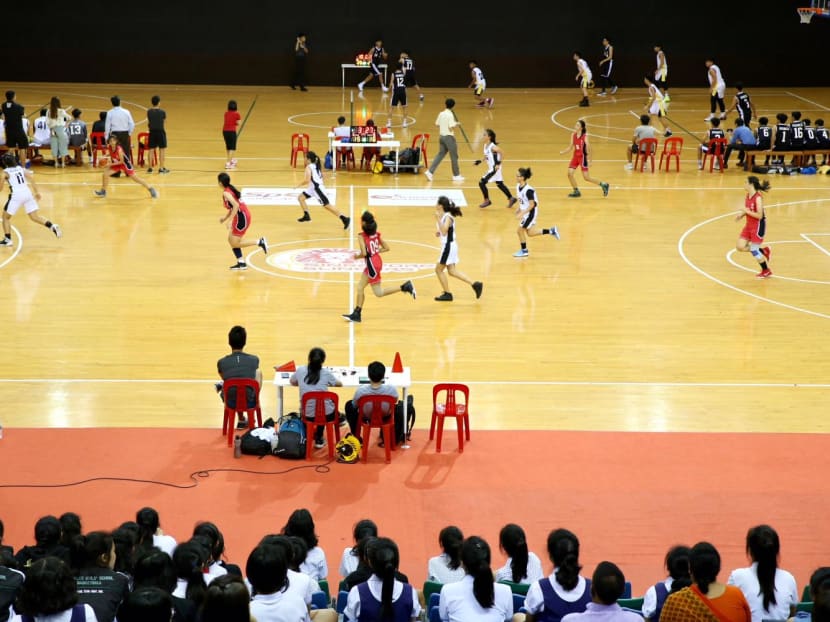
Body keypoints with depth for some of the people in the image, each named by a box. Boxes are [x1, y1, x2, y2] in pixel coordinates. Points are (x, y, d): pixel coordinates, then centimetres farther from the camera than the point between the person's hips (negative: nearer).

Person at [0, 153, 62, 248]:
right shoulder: (21, 169, 15)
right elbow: (32, 178, 5)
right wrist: (37, 192, 8)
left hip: (17, 195, -5)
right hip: (27, 193, 5)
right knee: (34, 217, 10)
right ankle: (52, 226, -10)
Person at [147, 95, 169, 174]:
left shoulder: (149, 111, -2)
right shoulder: (162, 112, -13)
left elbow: (149, 121, 8)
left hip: (152, 132, 4)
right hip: (160, 132, -3)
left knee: (151, 150, 9)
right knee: (162, 150, 4)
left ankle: (150, 168, 13)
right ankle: (161, 168, 4)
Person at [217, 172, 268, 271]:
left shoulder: (226, 193, -15)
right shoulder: (230, 189, 13)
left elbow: (236, 205, -28)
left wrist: (230, 220, -27)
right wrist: (225, 218, 22)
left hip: (242, 216, -10)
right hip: (242, 215, 10)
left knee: (235, 243, -2)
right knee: (231, 239, 14)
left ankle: (260, 242, -4)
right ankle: (241, 263, 13)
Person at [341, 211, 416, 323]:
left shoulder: (362, 236, -17)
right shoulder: (376, 234, 5)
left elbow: (364, 253, -24)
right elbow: (386, 248, 8)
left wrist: (357, 256, -4)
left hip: (372, 264, -9)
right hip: (377, 260, 9)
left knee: (379, 293, 2)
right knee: (360, 287, 13)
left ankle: (405, 287, -4)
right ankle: (357, 314, 17)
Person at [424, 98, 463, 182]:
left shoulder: (441, 114, 3)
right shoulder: (450, 115, -15)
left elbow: (437, 124, 8)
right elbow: (451, 127, -19)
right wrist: (457, 124, -2)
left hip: (442, 136, 7)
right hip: (449, 137, -7)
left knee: (440, 154, 10)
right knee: (454, 156, 5)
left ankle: (430, 171, 0)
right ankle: (456, 175, 13)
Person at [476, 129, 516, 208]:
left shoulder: (492, 147, -23)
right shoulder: (485, 145, 4)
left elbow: (502, 153, -24)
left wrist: (499, 163, -26)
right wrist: (480, 161, 8)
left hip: (495, 168, -9)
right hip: (491, 168, 9)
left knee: (481, 183, -6)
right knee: (499, 184, 19)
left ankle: (487, 201, 9)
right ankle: (511, 199, 30)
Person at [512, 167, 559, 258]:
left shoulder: (528, 190, -29)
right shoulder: (518, 186, -3)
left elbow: (532, 204, -25)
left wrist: (522, 214, -28)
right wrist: (518, 209, 1)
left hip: (530, 212, -9)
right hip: (525, 211, 9)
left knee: (520, 230, -1)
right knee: (530, 233, 16)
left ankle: (524, 251, 17)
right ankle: (551, 231, 24)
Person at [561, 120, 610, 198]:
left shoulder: (585, 136, -15)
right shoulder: (573, 135, 1)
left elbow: (588, 149, -12)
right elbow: (571, 146, 9)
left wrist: (589, 160, -14)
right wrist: (563, 152, -6)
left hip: (582, 157, -6)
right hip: (575, 156, 6)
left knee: (586, 177, -3)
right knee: (570, 174, -6)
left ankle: (604, 185, 15)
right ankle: (576, 191, 11)